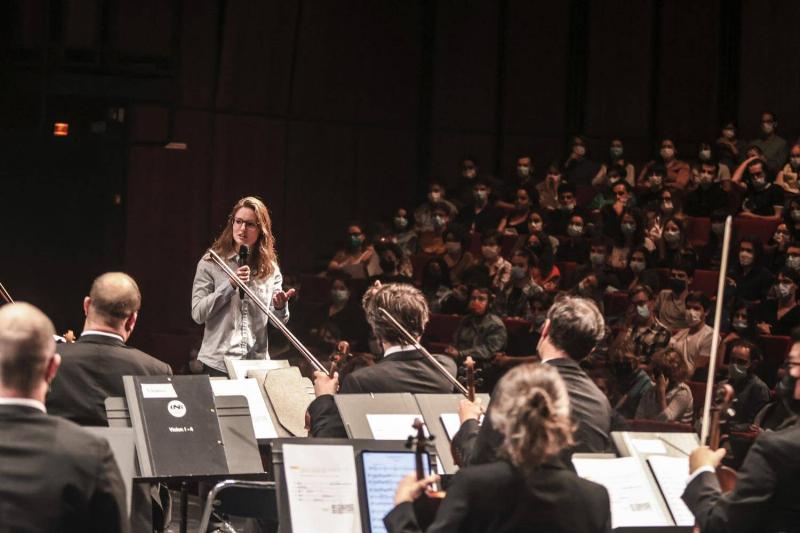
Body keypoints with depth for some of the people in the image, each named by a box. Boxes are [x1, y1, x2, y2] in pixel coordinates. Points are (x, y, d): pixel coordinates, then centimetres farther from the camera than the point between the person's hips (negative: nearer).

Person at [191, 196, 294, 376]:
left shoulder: (270, 268, 7)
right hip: (218, 363, -3)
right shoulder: (210, 263, -2)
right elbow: (198, 314, -8)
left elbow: (279, 322, 7)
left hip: (257, 364, 3)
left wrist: (280, 307, -15)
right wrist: (230, 285, -16)